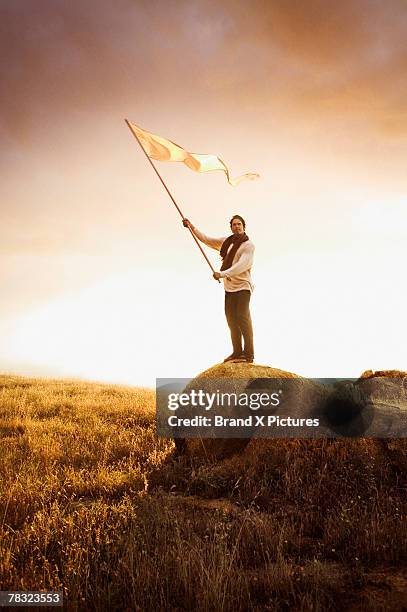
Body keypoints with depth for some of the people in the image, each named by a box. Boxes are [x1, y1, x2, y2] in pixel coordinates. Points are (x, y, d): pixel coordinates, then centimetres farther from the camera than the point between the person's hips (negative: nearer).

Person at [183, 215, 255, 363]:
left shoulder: (248, 245, -9)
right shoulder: (226, 241, 13)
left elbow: (242, 265, -21)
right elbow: (207, 239, 21)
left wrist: (223, 274, -30)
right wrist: (192, 227, 14)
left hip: (242, 286, -7)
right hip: (229, 287, 7)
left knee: (242, 318, -14)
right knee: (231, 319, 8)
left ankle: (249, 354, -11)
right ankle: (237, 352, 15)